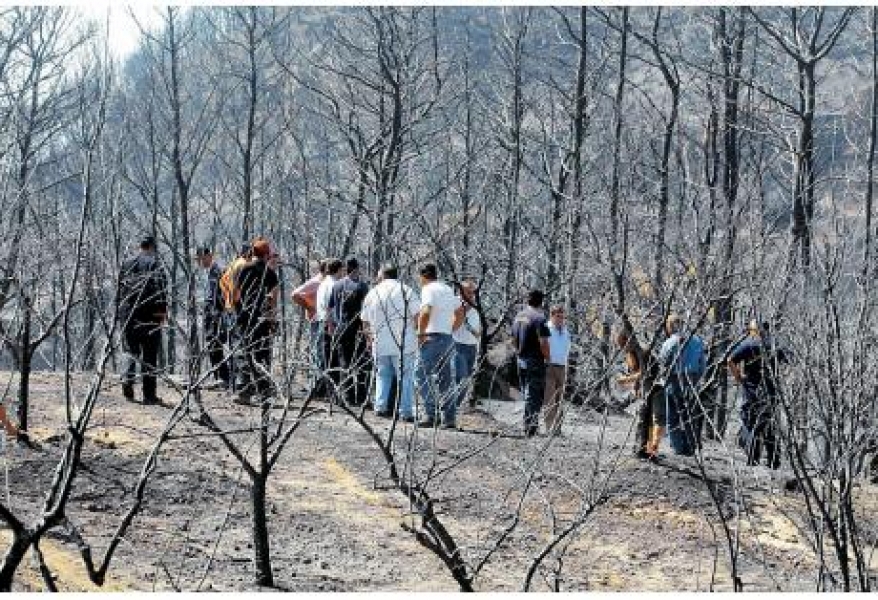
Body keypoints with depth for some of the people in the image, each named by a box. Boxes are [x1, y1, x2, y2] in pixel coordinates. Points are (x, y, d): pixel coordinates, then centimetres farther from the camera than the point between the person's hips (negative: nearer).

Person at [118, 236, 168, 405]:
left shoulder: (127, 264, 12)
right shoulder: (155, 263, -4)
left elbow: (120, 289, 17)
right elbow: (161, 288, -15)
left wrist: (121, 310, 23)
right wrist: (162, 310, -14)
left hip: (128, 314, 5)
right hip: (149, 315, -5)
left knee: (132, 350, 17)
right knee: (150, 353, 0)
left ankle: (128, 381, 0)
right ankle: (149, 394, -1)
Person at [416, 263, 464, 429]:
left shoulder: (428, 289, -8)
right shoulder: (448, 289, 18)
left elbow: (425, 312, -23)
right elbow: (460, 314, 23)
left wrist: (420, 334, -14)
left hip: (432, 337, -8)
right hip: (448, 339, 8)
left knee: (423, 376, -6)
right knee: (445, 380, 9)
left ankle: (432, 414, -14)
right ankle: (450, 418, 6)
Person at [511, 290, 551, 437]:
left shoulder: (518, 316, 11)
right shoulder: (539, 317, -14)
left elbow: (514, 339, 17)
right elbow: (543, 342, -19)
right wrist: (547, 357, -5)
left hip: (521, 361, 8)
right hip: (535, 362, -8)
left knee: (527, 394, 16)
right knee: (534, 396, -4)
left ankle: (529, 426, 19)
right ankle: (530, 428, -7)